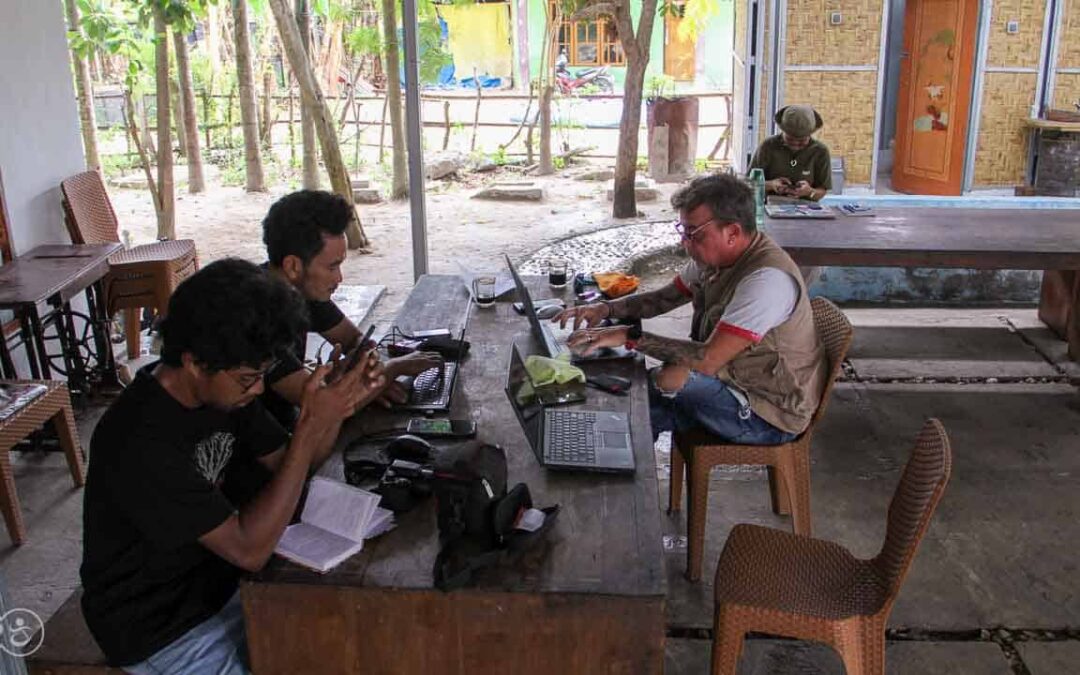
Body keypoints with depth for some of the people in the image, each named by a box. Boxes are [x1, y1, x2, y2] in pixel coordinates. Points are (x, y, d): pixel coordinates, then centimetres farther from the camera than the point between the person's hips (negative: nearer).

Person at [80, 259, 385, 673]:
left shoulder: (223, 386, -8)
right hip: (159, 631, -7)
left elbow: (287, 464, 2)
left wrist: (336, 409, -18)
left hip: (216, 583, 7)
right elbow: (249, 550, -29)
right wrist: (310, 428, -32)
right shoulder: (140, 441, -32)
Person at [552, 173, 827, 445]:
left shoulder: (768, 278, -30)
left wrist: (630, 336, -29)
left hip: (768, 416, -8)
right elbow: (664, 298, 11)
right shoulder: (713, 256, -2)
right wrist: (607, 308, -7)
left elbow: (708, 360, -33)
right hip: (730, 379, 8)